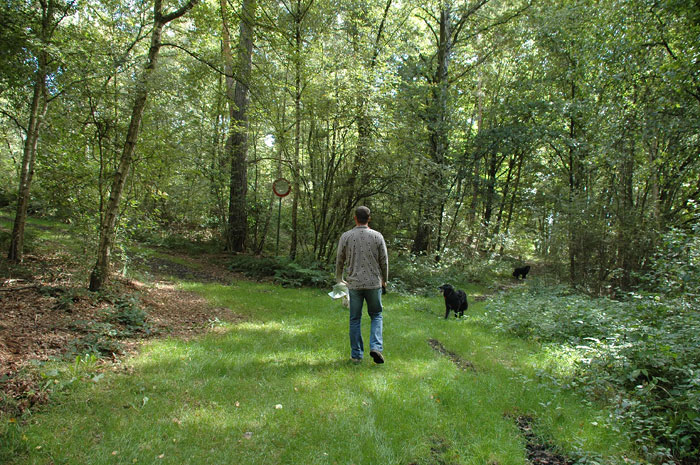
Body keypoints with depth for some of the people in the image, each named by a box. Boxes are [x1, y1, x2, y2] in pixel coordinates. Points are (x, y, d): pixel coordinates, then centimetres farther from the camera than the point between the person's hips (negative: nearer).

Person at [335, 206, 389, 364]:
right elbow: (384, 261, 3)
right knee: (376, 315, 14)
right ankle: (376, 347, -3)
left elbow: (340, 260, 4)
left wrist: (339, 278, 22)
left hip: (354, 284, 0)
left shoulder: (346, 236, -2)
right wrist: (384, 280, 19)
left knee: (355, 319, 9)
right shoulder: (377, 236, -3)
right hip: (374, 283, 0)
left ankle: (356, 354, 13)